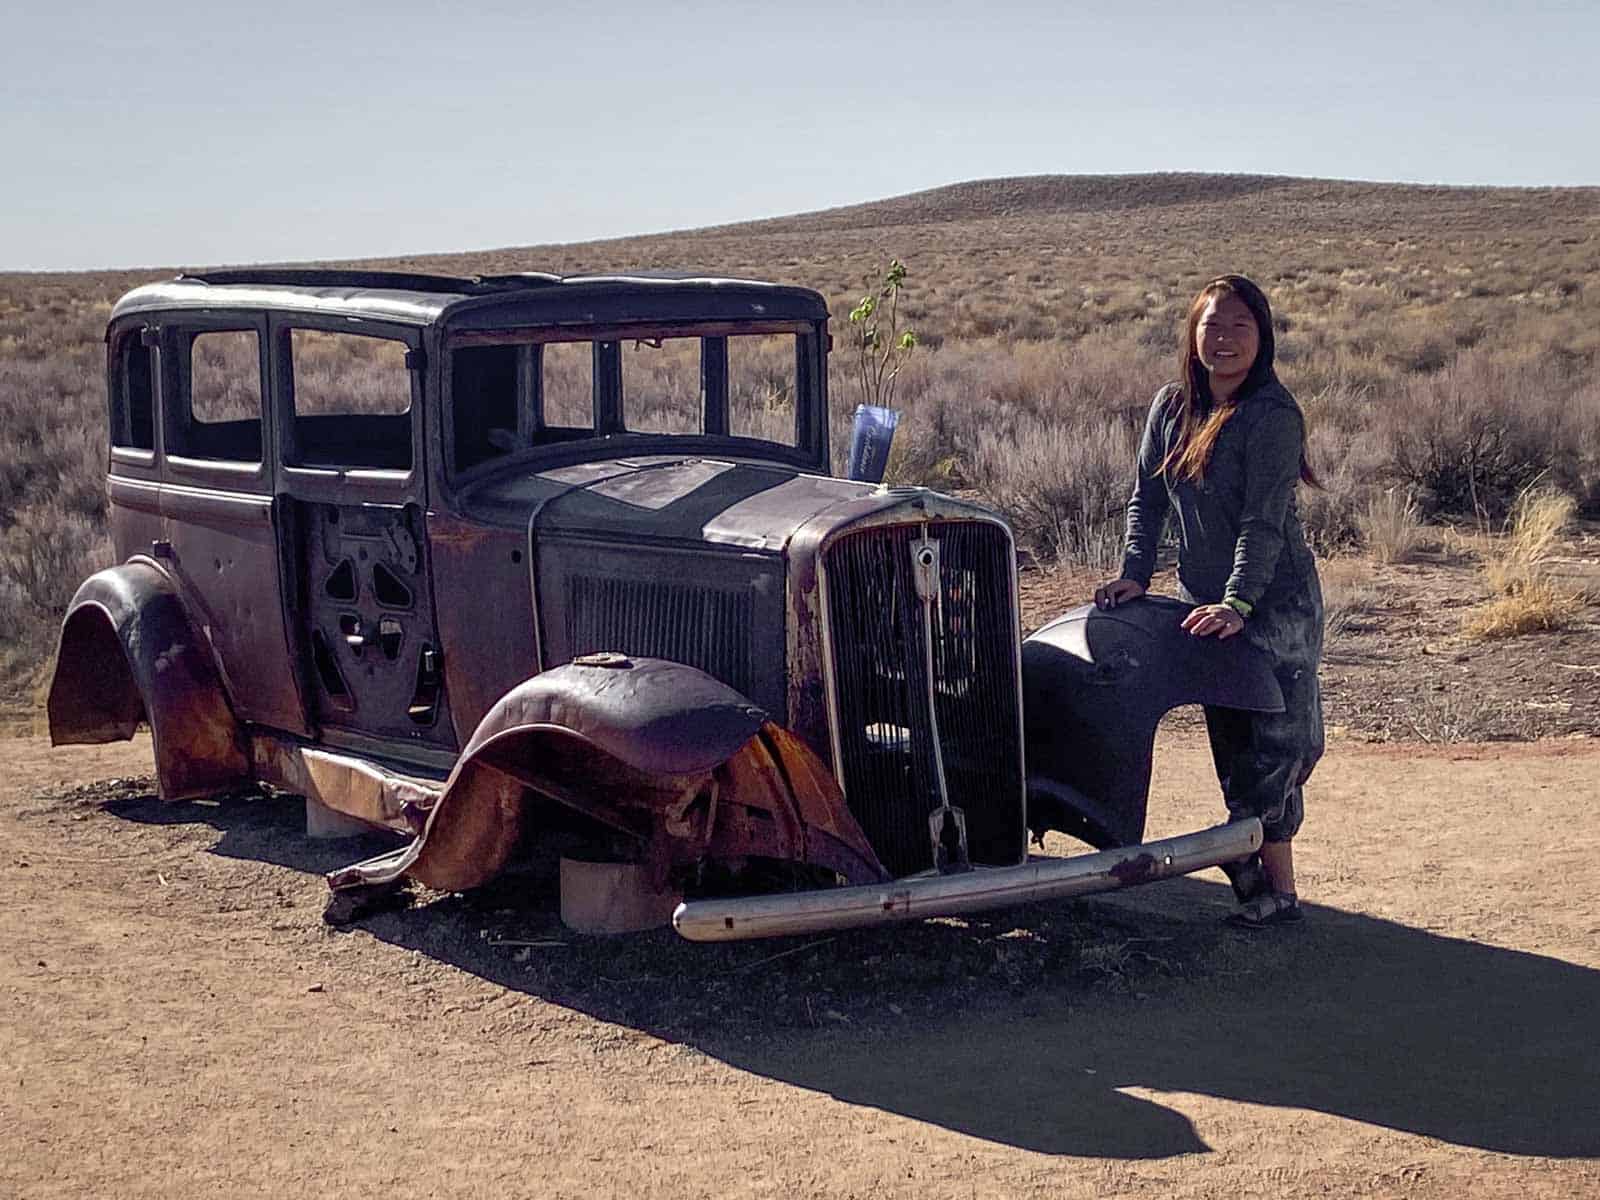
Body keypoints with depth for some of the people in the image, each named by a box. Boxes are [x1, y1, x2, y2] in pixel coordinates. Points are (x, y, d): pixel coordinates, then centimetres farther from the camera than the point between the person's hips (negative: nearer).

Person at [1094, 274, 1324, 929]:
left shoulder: (1272, 415, -16)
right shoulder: (1171, 406, 5)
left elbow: (1264, 521, -22)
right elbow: (1147, 498, 10)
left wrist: (1237, 604, -29)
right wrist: (1136, 573, -2)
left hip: (1273, 603, -7)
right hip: (1205, 603, 7)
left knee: (1272, 743, -6)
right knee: (1231, 744, 12)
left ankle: (1276, 890, 0)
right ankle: (1259, 875, 22)